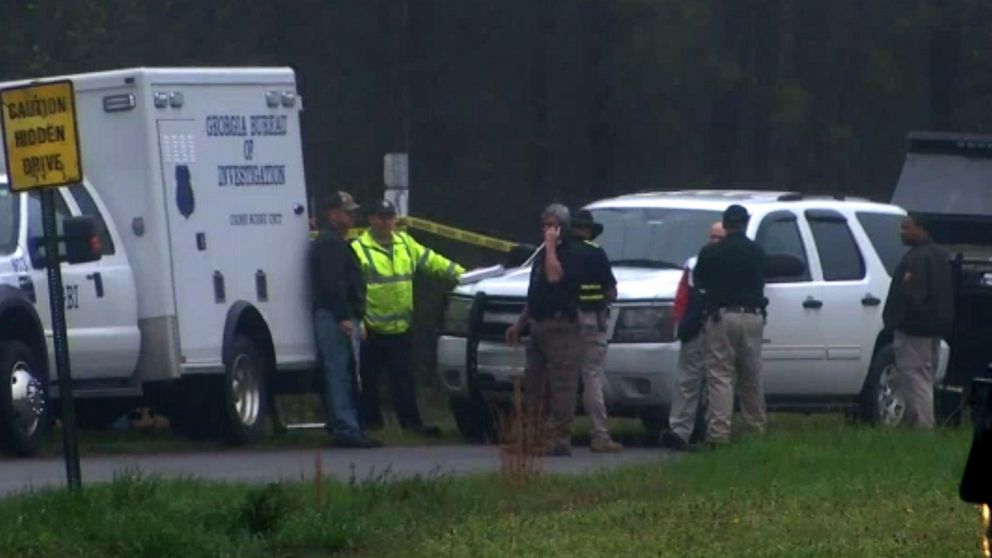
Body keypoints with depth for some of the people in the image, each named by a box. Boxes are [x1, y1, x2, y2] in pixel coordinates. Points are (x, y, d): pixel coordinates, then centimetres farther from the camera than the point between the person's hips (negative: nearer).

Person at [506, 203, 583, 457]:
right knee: (533, 385, 9)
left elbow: (555, 276, -26)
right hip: (538, 326, 10)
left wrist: (551, 246, -16)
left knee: (561, 386, -9)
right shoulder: (543, 254, 21)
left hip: (560, 326, -10)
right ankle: (537, 436, 13)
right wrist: (519, 324, 28)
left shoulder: (570, 253, -7)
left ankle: (559, 440, -11)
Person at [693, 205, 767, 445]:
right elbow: (760, 282, 14)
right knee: (752, 377, 13)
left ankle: (719, 432, -13)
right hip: (752, 317, 3)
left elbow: (698, 281, 9)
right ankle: (757, 427, 18)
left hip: (721, 317, -3)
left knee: (720, 378, -6)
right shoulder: (756, 253, 6)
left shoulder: (711, 253, -3)